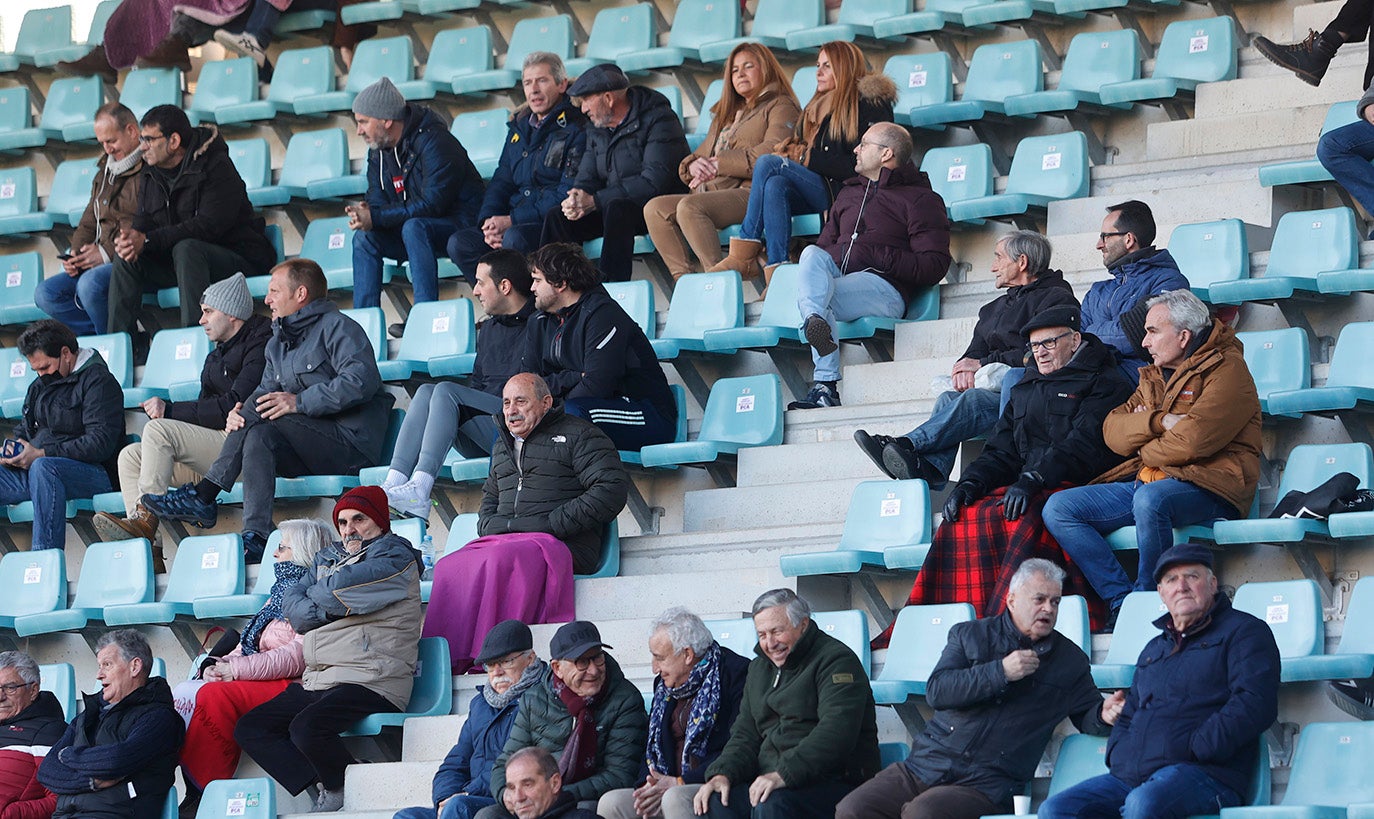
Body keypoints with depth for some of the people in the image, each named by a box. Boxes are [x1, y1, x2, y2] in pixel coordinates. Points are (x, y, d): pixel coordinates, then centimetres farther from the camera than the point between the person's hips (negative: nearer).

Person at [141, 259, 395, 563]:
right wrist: (238, 411, -8)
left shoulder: (337, 327, -6)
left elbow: (360, 381, -21)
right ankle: (256, 538, -33)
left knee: (259, 414, -20)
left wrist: (299, 402, -24)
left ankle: (203, 496, -18)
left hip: (352, 443, -8)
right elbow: (267, 389, 16)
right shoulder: (279, 341, 22)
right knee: (259, 437, -21)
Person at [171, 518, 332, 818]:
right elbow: (250, 646, 23)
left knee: (214, 696, -31)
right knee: (182, 692, -13)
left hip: (290, 686, -10)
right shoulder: (281, 593, 25)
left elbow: (299, 657, -18)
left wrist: (236, 669, -19)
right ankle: (194, 792, -21)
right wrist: (218, 665, 1)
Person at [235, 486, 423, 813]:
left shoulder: (395, 557, -2)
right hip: (318, 681, 9)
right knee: (249, 729, -1)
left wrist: (318, 594, 6)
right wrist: (332, 608, -7)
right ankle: (327, 787, -13)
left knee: (307, 728, -33)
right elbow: (292, 605, 7)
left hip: (371, 682, -9)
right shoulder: (329, 558, 21)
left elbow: (336, 591, -15)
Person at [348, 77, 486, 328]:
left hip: (461, 224, -8)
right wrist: (364, 213, -22)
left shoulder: (433, 142, -22)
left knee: (414, 228, -34)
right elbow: (378, 201, 5)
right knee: (364, 238, -8)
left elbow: (432, 203, -28)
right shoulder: (378, 151, 5)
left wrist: (376, 217, -28)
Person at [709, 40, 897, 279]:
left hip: (842, 192, -7)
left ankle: (744, 255, -24)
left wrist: (808, 159, -9)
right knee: (775, 184, -29)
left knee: (767, 164, -22)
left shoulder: (869, 103, 1)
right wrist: (793, 150, 3)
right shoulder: (818, 106, 27)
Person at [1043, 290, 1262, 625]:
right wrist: (1159, 422, -9)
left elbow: (1194, 440, -18)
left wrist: (1143, 447, -1)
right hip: (1146, 480, 9)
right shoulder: (1154, 376, 22)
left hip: (1205, 486, -9)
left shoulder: (1226, 370, -4)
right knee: (1058, 509, -7)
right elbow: (1113, 431, 10)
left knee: (1150, 499, -41)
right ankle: (1121, 600, -17)